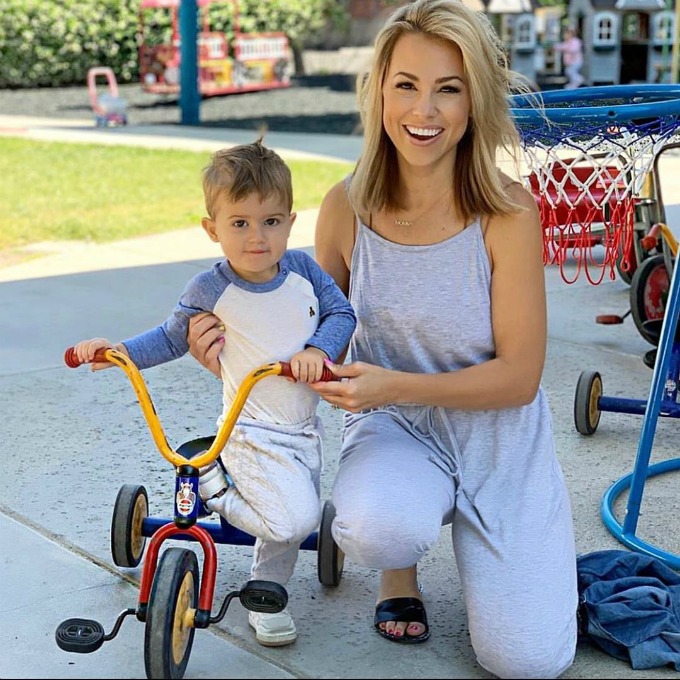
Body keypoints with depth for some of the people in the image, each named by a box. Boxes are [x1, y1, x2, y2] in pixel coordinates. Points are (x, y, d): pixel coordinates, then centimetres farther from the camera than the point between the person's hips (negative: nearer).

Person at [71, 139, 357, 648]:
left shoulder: (303, 269, -3)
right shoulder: (209, 291, -11)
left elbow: (342, 312, 2)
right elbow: (172, 338, 3)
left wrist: (318, 349, -19)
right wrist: (118, 349, -12)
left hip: (304, 428, 5)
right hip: (252, 432, -5)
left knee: (294, 520, 12)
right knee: (294, 518, -22)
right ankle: (216, 489, 2)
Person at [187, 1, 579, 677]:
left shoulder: (508, 212, -17)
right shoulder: (346, 207, -9)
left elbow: (519, 376, -15)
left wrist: (394, 385, -28)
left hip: (499, 441, 0)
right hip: (391, 427, 1)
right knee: (379, 531, -35)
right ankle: (400, 566, 5)